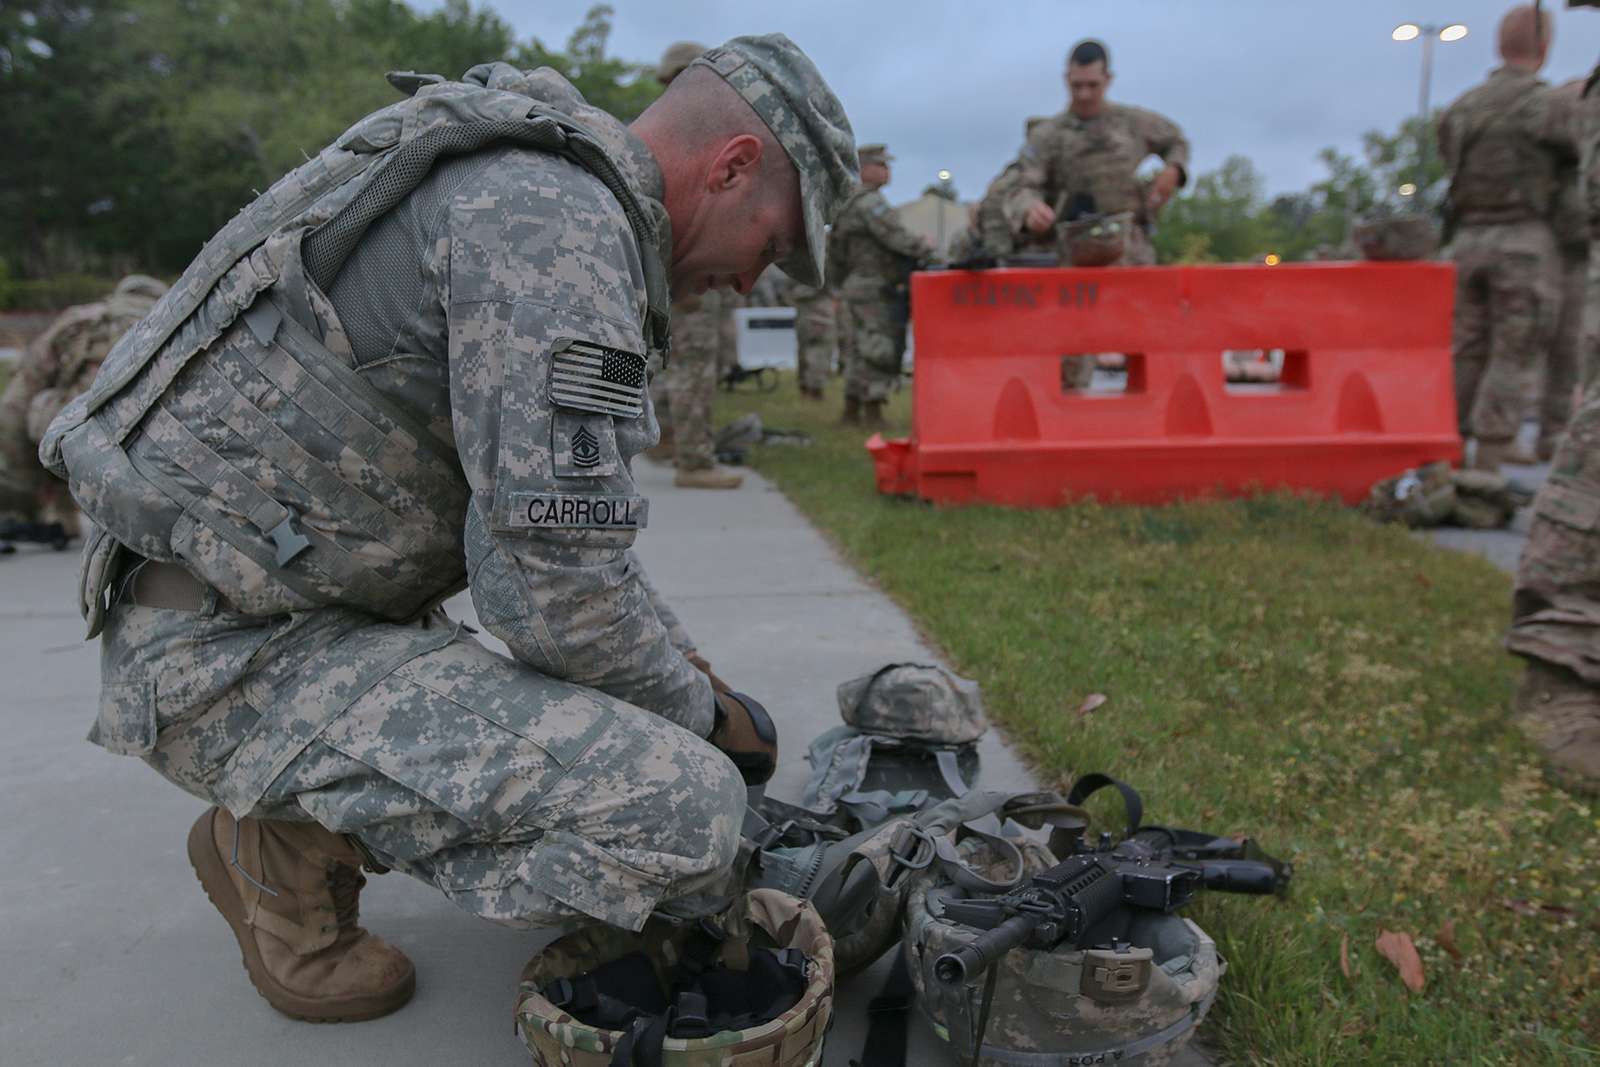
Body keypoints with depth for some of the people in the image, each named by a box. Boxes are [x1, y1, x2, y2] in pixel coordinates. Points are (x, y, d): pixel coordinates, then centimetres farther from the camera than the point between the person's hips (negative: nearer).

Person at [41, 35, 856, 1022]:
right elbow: (558, 580, -24)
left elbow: (551, 508, 19)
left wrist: (678, 670, 15)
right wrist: (705, 712, -5)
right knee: (686, 814, -21)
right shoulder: (564, 216, -20)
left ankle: (295, 802, 16)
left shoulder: (521, 184, 14)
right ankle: (296, 841, -2)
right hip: (231, 653, -10)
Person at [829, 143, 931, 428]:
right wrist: (930, 252, -13)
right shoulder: (869, 202, -13)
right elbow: (896, 237, -20)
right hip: (874, 290, -10)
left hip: (856, 286, 10)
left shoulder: (849, 203, 19)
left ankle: (851, 412, 15)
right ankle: (873, 414, -6)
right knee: (880, 352, -8)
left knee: (860, 352, 12)